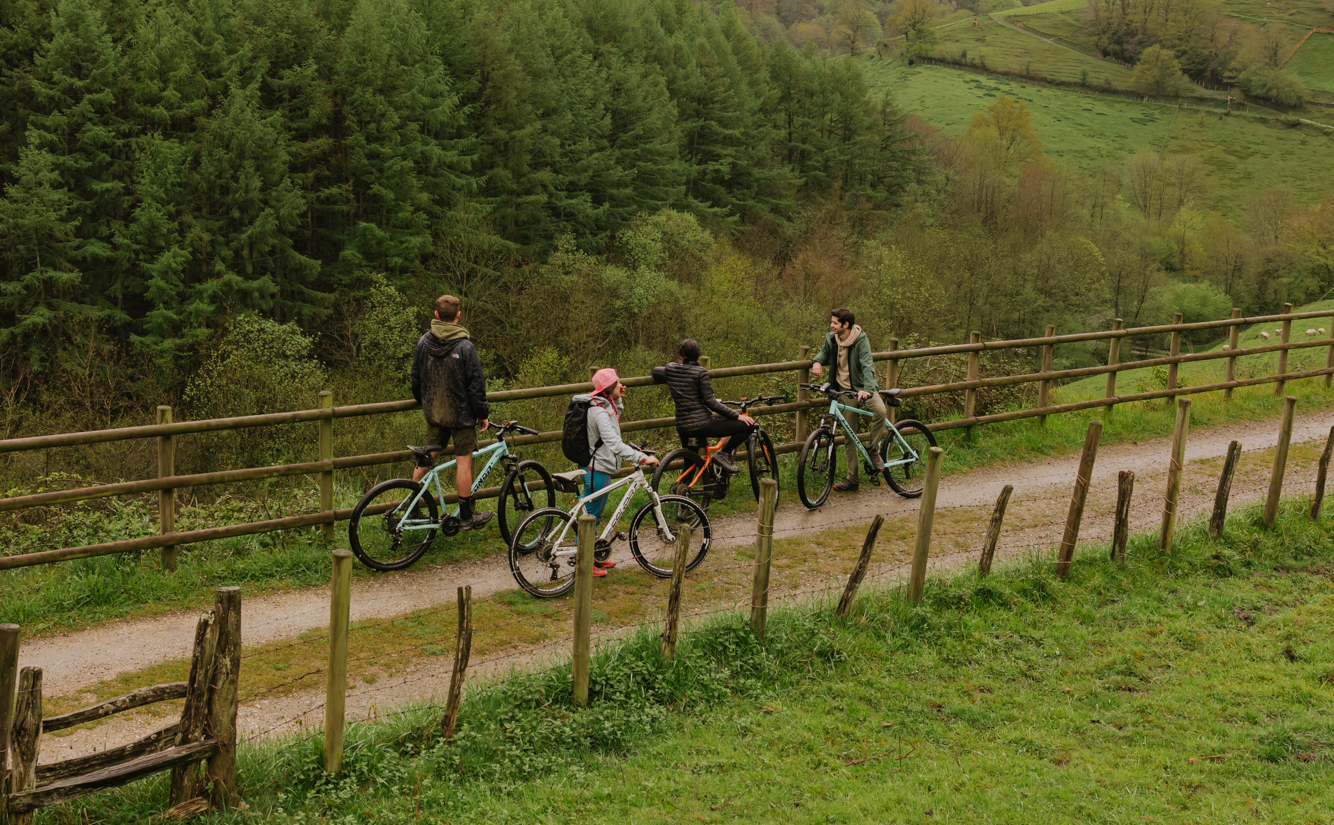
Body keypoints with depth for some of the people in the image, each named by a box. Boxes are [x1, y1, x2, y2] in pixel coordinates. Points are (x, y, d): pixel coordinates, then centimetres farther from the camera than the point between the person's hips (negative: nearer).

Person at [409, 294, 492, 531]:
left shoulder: (424, 342, -2)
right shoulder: (465, 347, -18)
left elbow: (416, 378, 9)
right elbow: (476, 385, -14)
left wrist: (424, 403, 25)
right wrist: (482, 414, -2)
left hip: (433, 412, 5)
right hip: (461, 414, -5)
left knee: (427, 457, 16)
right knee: (463, 460, 3)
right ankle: (466, 516, 9)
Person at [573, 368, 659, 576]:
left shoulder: (605, 405, 6)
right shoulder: (599, 412, -25)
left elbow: (617, 413, 31)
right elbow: (615, 444, -34)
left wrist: (618, 398, 10)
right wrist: (642, 458, -36)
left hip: (598, 467, 11)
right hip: (598, 470, -11)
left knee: (594, 515, 20)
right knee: (590, 516, 0)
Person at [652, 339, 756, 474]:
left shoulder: (670, 369, 6)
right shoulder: (700, 372, -10)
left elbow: (655, 372, 30)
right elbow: (710, 402, -13)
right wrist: (737, 416, -10)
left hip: (682, 427, 7)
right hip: (701, 425, -7)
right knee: (748, 425, -6)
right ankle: (723, 454, -3)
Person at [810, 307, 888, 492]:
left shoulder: (861, 340, -16)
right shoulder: (831, 339, 0)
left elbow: (867, 366, -26)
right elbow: (824, 352, 20)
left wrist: (867, 389, -43)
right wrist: (817, 361, -5)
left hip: (863, 388, -4)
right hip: (844, 390, 4)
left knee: (880, 410, -35)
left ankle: (873, 451, -12)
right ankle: (853, 479, 14)